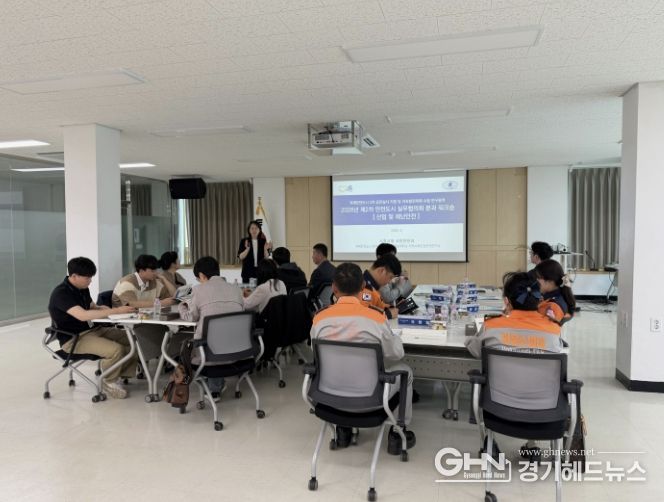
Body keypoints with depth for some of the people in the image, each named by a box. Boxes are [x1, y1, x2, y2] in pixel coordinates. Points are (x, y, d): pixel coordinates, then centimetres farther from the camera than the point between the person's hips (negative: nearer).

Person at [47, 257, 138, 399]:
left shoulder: (83, 288, 6)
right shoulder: (61, 293, -21)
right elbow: (83, 315, -35)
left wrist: (103, 309, -4)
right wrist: (115, 311, -35)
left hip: (92, 329, 9)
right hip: (73, 339, -8)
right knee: (116, 349, -28)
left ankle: (122, 374, 8)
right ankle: (109, 382, -1)